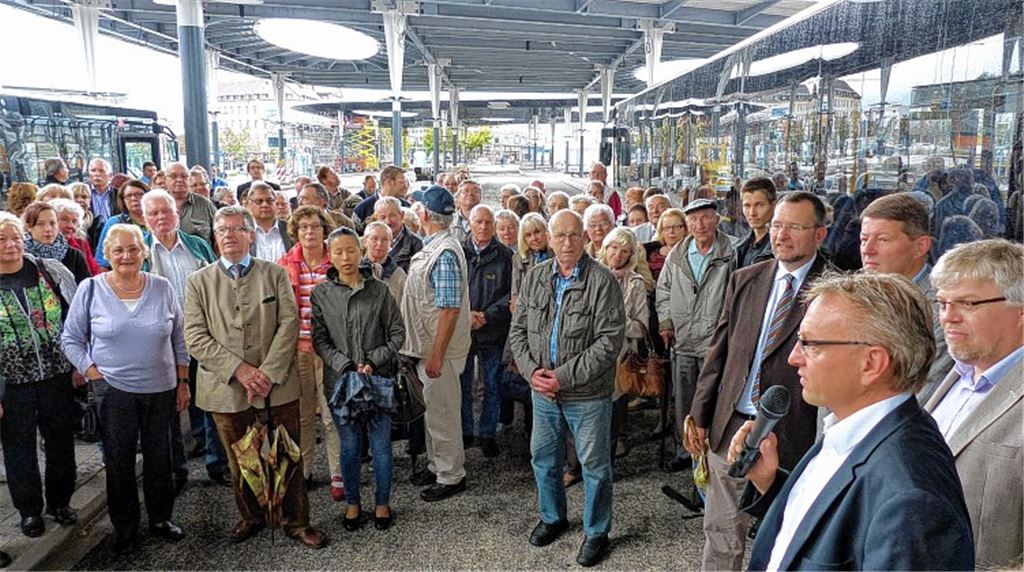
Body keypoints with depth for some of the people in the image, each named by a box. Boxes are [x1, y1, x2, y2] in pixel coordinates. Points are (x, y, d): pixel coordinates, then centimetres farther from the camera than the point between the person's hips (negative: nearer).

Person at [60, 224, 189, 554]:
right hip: (114, 391, -1)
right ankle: (125, 528, 26)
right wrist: (93, 373, -8)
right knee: (119, 462, 9)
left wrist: (183, 383, 6)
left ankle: (160, 518, 31)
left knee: (159, 458, 12)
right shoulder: (91, 289, -5)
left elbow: (179, 338, 6)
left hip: (161, 390, 2)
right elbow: (71, 339, 2)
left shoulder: (162, 288, -1)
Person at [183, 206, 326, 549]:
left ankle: (296, 521, 21)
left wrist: (268, 372, -14)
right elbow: (196, 338, -3)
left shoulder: (276, 274, 5)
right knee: (239, 462, 14)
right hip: (226, 389, 1)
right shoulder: (199, 282, 6)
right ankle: (251, 517, 34)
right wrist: (239, 369, -14)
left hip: (277, 386, -1)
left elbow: (289, 324, -3)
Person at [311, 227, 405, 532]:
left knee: (381, 446, 6)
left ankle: (382, 504, 25)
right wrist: (346, 366, -14)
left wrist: (373, 362, -12)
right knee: (349, 447, 11)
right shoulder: (321, 294, 1)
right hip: (340, 380, 1)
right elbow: (320, 340, -2)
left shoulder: (379, 290, -2)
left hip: (379, 378, 0)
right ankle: (352, 504, 30)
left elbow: (397, 333, 0)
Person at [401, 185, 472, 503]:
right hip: (426, 345, 10)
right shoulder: (432, 246, 8)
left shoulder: (445, 253, -23)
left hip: (439, 348, -10)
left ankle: (451, 475, 18)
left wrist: (437, 355, -25)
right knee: (433, 408, 20)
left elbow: (450, 309, -26)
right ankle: (437, 464, 36)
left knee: (442, 412, 3)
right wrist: (428, 352, 17)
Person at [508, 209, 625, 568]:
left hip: (588, 393, -5)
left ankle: (596, 532, 30)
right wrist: (531, 371, -10)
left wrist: (565, 376, -19)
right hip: (543, 391, 5)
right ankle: (552, 517, 43)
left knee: (594, 466, 10)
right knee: (543, 459, 20)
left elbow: (609, 341, -18)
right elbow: (518, 330, 6)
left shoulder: (602, 281, -14)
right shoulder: (535, 277, 2)